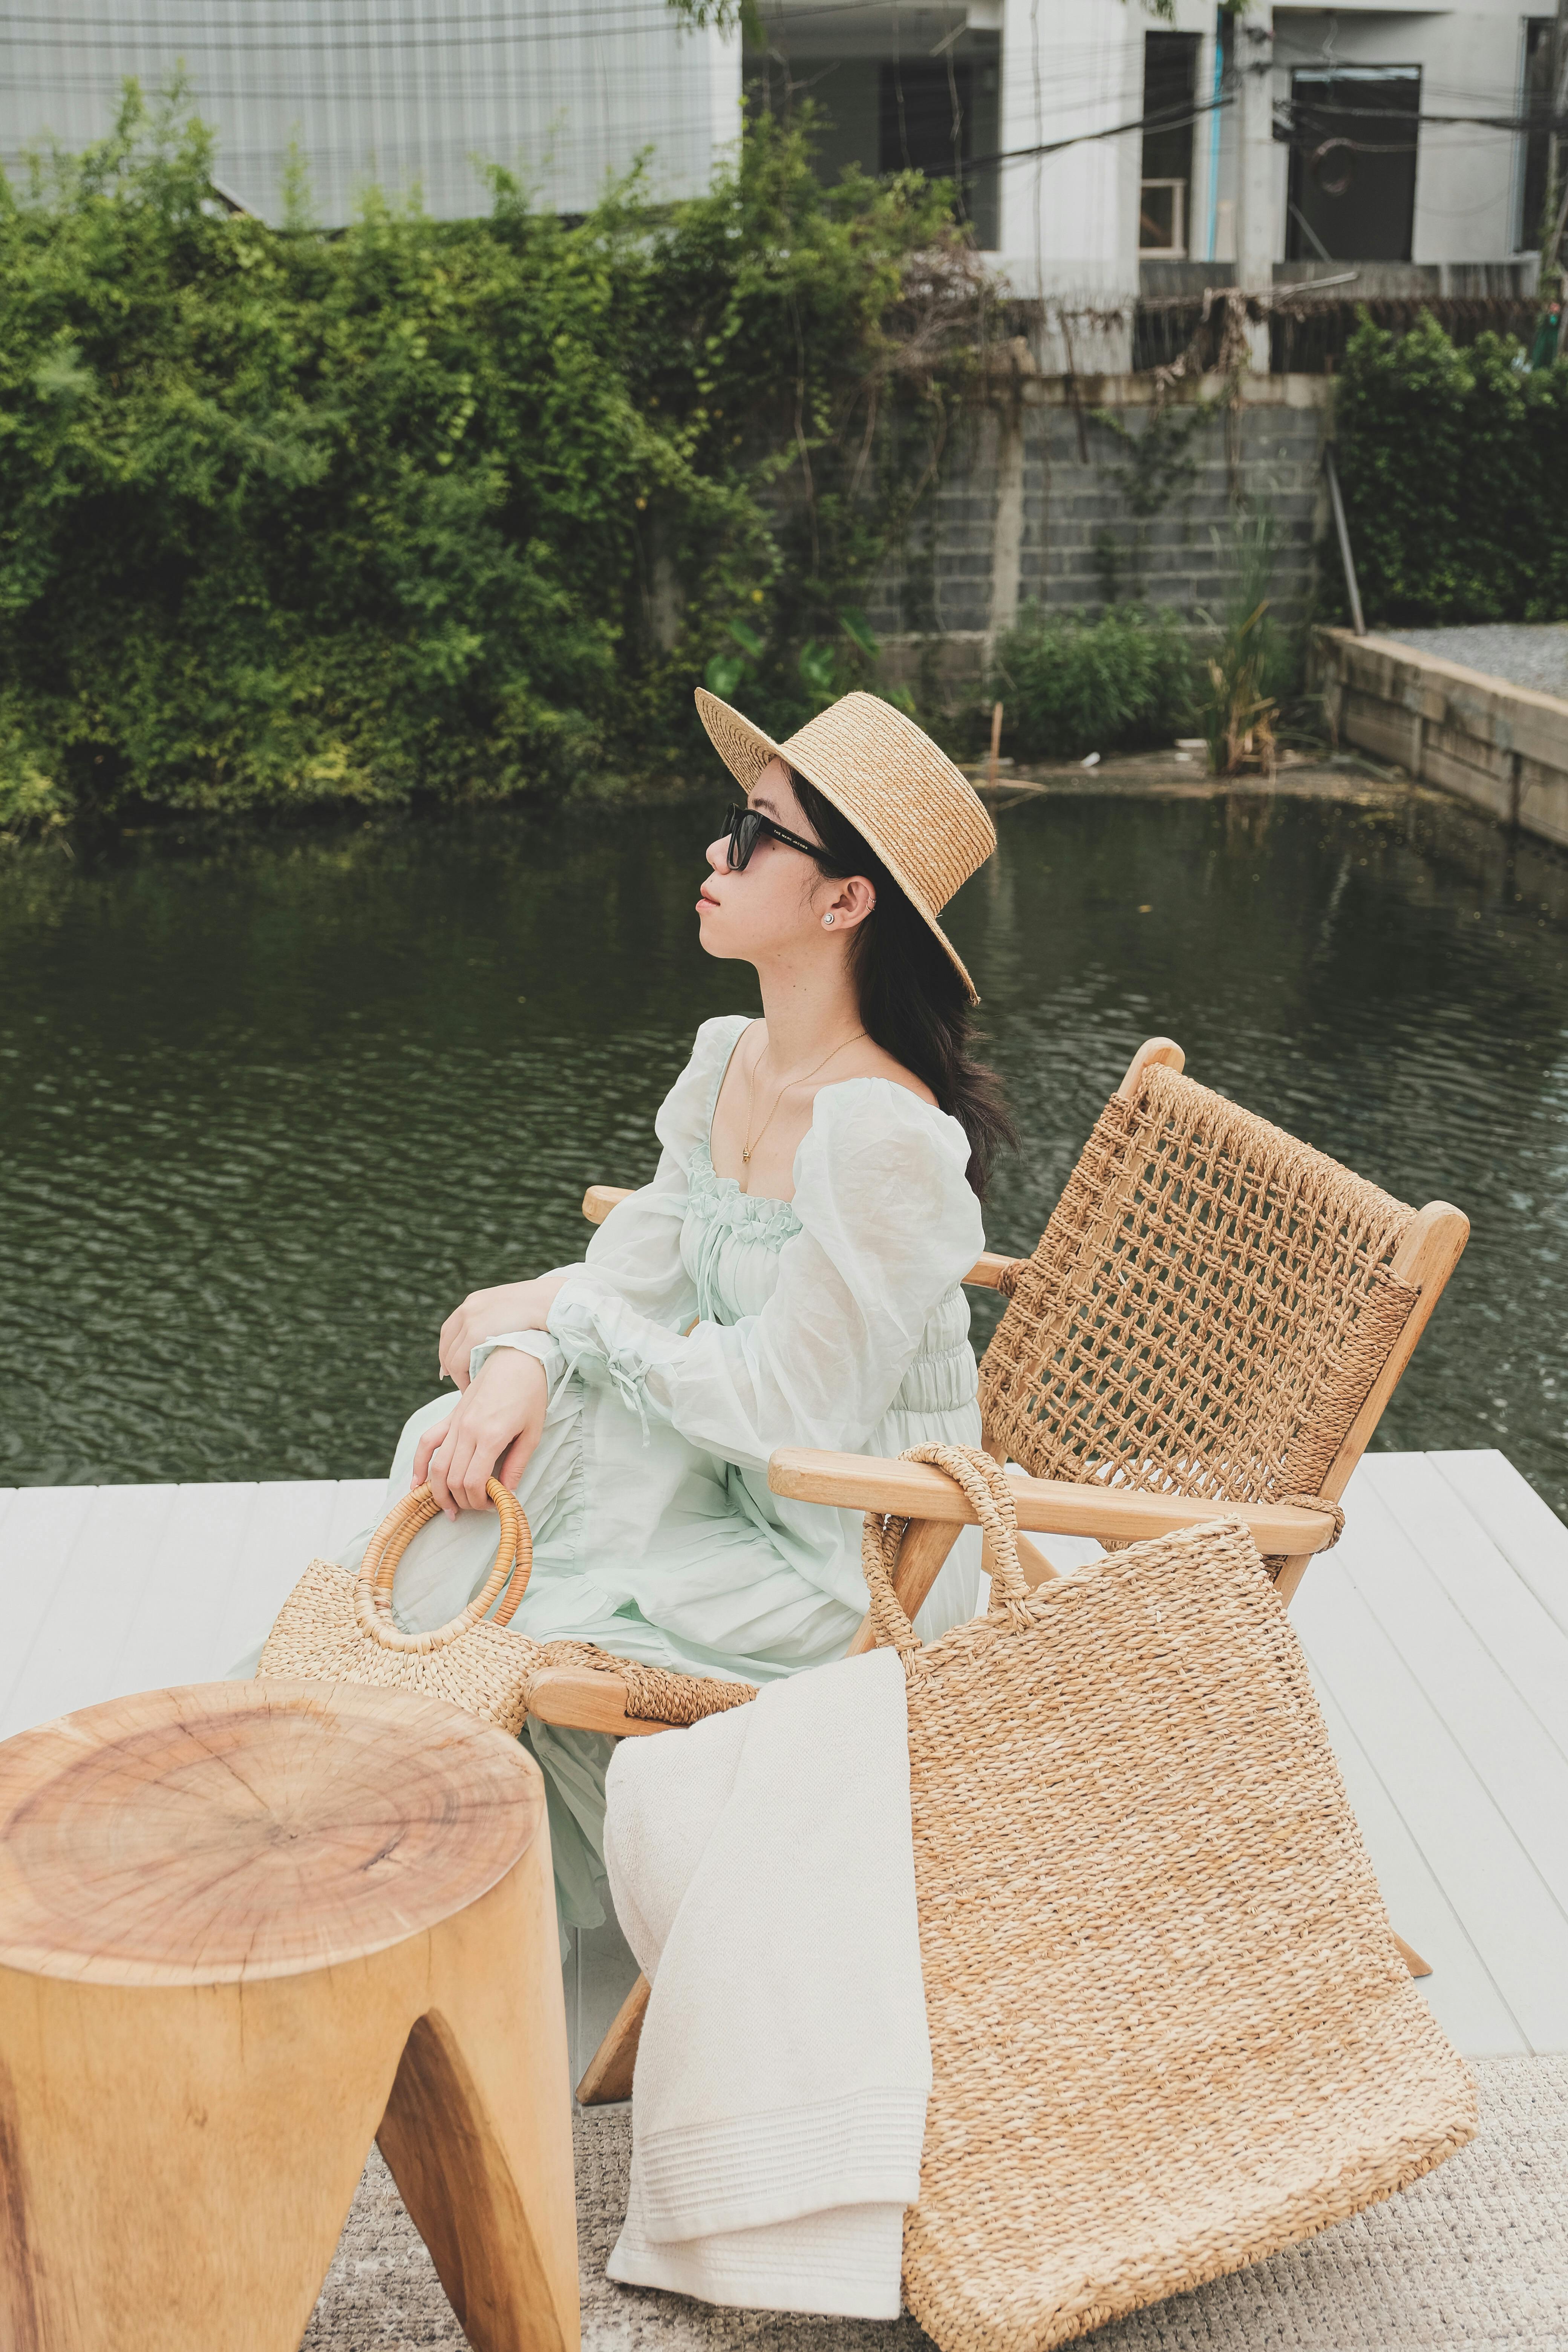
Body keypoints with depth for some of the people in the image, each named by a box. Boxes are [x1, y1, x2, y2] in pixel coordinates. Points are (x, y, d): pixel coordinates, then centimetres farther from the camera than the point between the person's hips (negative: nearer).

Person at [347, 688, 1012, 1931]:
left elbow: (781, 1405, -25)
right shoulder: (727, 1058, 0)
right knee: (469, 1462, -7)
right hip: (739, 1483, 7)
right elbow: (632, 1270, 1)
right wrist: (521, 1365, -20)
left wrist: (559, 1316, -14)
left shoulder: (886, 1139, -29)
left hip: (850, 1561, -7)